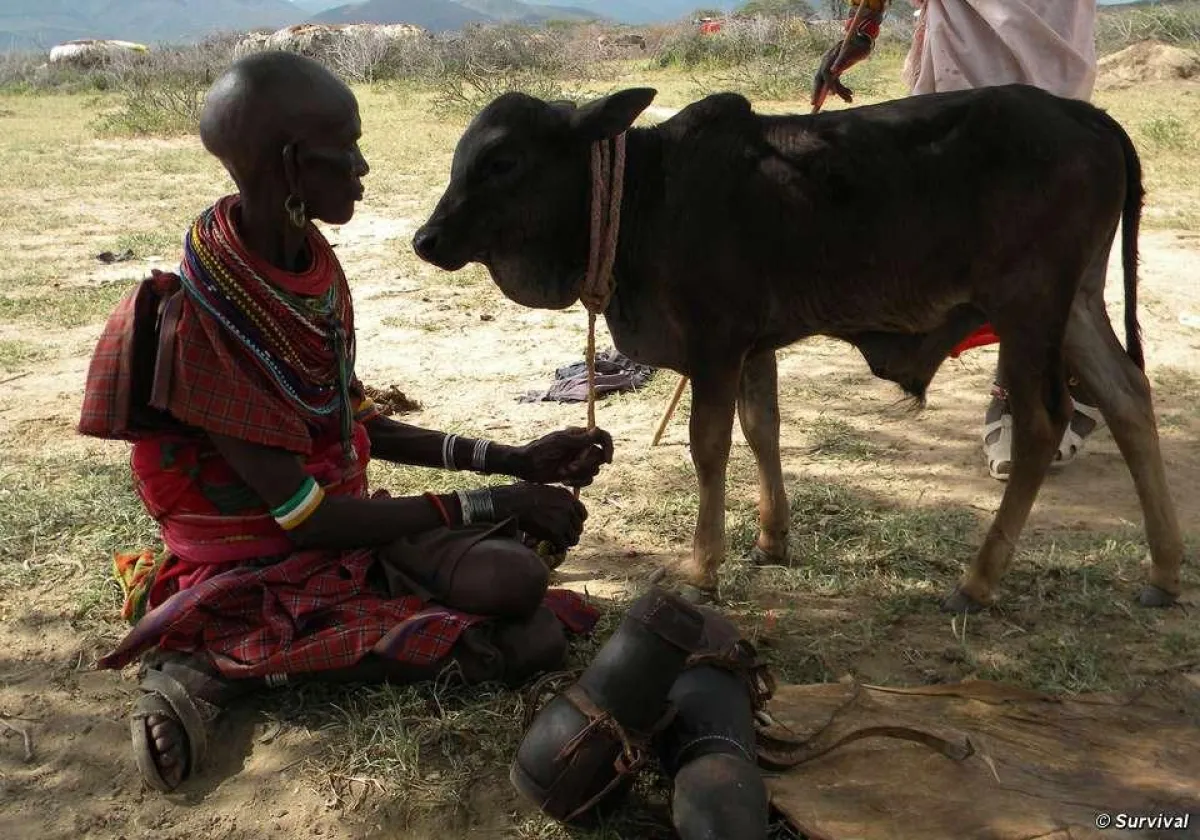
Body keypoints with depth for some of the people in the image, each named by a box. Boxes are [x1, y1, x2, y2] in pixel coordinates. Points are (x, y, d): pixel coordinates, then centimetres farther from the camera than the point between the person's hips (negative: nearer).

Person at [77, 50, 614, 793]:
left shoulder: (316, 267, -1)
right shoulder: (200, 320, -25)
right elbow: (301, 515, -22)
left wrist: (518, 463, 2)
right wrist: (493, 504, -19)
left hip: (340, 511, 7)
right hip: (263, 561, -7)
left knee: (517, 577, -18)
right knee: (521, 638, -20)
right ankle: (216, 665, -12)